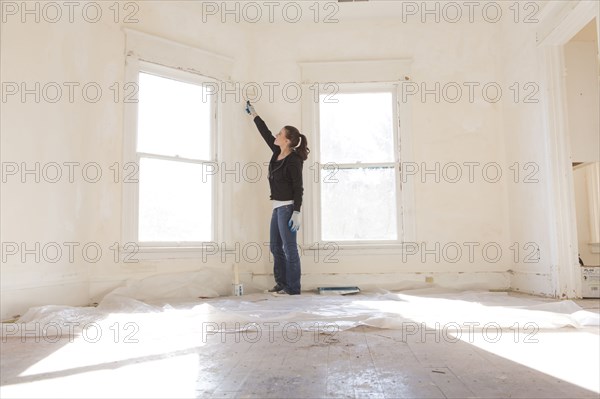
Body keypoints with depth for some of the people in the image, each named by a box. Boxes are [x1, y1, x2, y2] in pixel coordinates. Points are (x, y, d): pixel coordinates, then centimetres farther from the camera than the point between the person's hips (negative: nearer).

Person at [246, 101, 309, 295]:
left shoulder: (293, 161, -14)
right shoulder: (278, 152, 8)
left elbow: (298, 189, -16)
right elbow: (266, 133, 23)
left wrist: (296, 213, -21)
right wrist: (253, 114, 31)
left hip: (287, 207, -9)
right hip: (278, 207, 9)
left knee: (289, 248, -4)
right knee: (276, 247, 13)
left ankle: (293, 289, 3)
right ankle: (282, 284, 22)